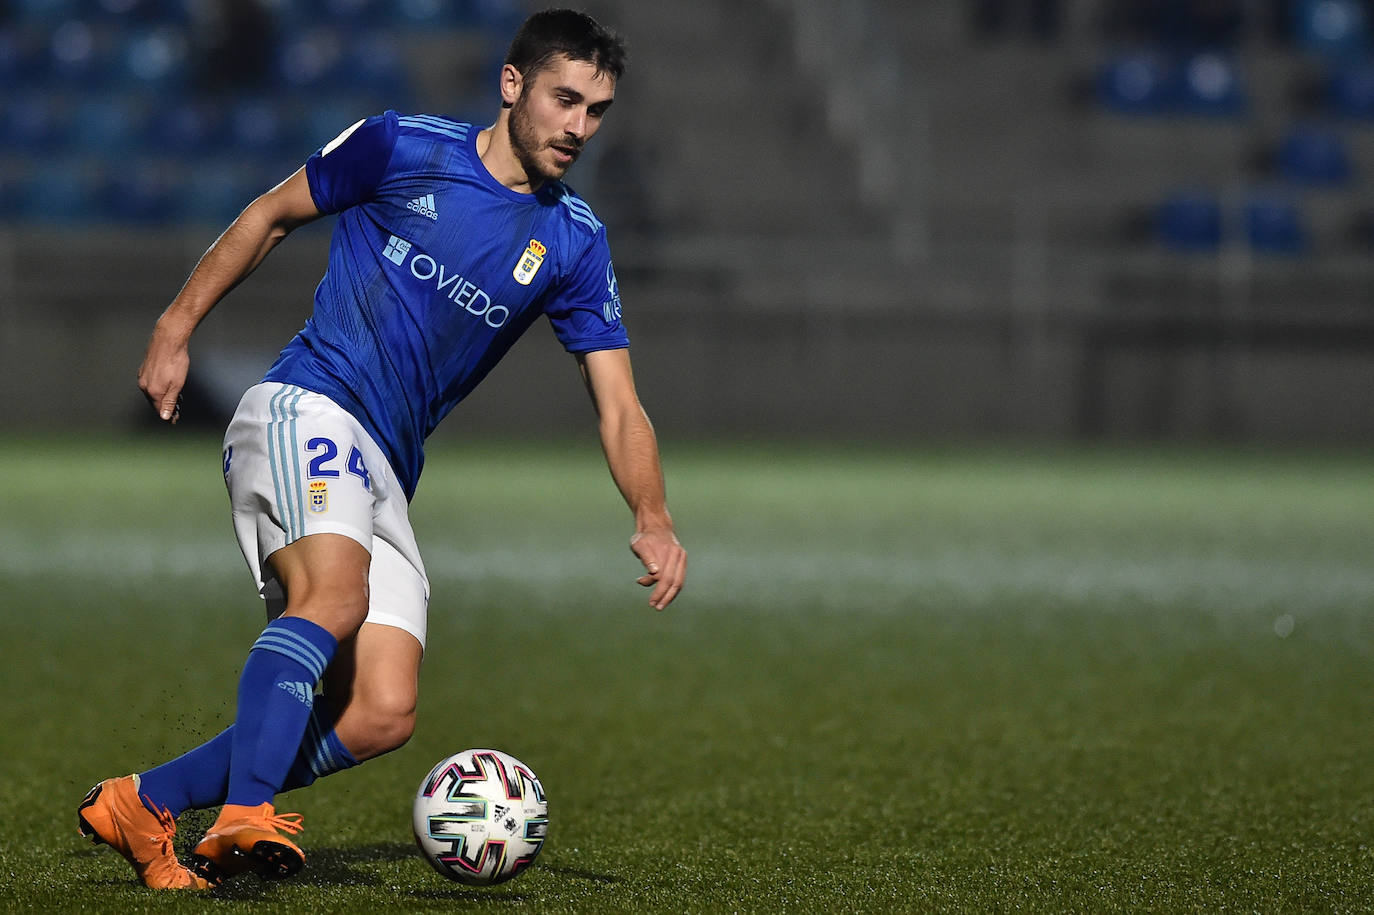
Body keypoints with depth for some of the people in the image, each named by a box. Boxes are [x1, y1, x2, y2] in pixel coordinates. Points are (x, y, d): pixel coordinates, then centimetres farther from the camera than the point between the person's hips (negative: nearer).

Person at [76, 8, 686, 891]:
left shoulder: (574, 244, 9)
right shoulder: (402, 149, -1)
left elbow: (619, 409, 6)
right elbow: (271, 215, 12)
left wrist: (653, 518, -11)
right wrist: (177, 327, 6)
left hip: (386, 476, 5)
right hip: (304, 410, -5)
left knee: (382, 716, -10)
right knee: (337, 593, -35)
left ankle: (144, 805, 1)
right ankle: (248, 816, -46)